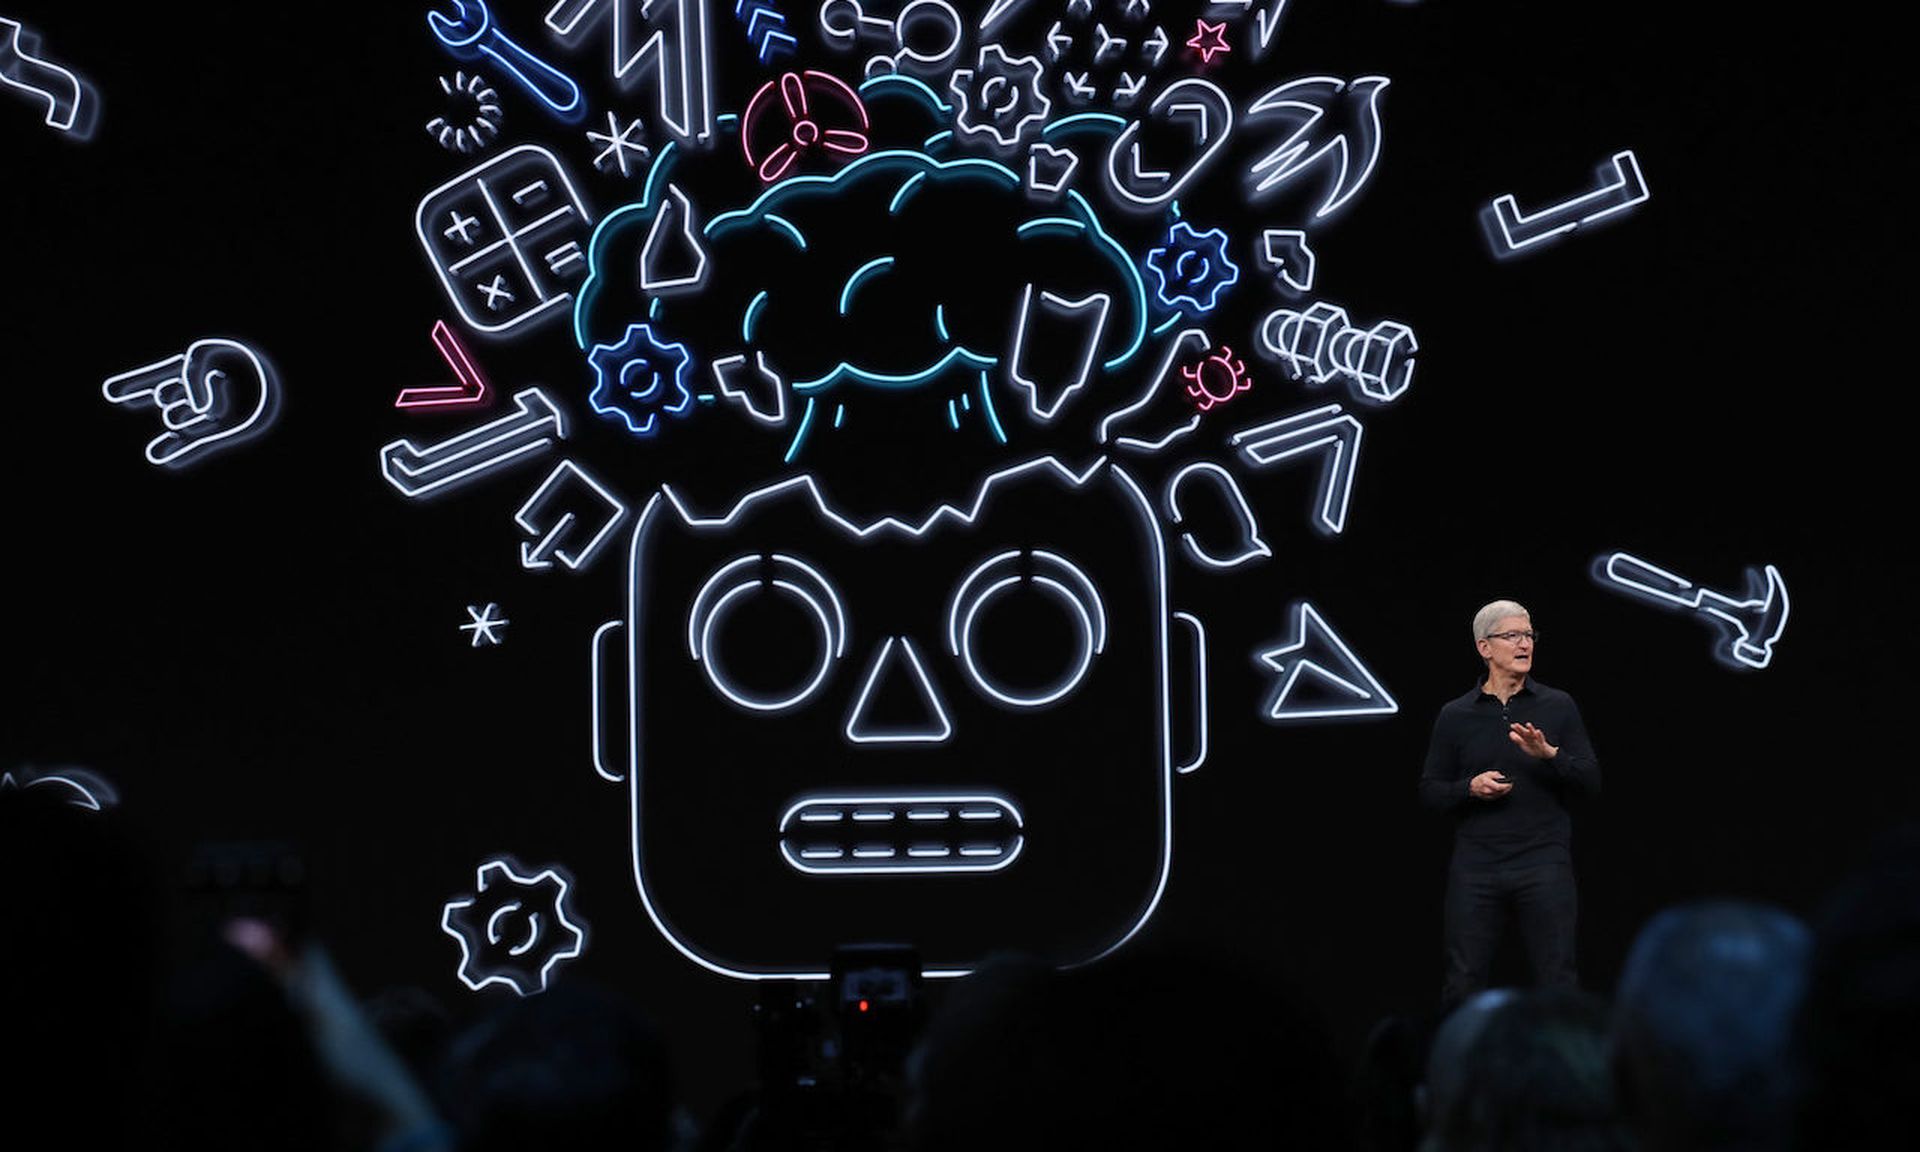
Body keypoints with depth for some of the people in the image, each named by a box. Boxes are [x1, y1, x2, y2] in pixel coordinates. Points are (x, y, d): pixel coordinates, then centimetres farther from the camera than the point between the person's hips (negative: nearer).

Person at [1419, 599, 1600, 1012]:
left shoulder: (1558, 707, 6)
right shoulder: (1455, 716, 8)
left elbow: (1590, 780, 1)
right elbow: (1430, 789, 9)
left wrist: (1549, 754, -17)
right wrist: (1470, 788, -10)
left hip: (1543, 865, -1)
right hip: (1476, 866, 1)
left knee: (1557, 979, -2)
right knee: (1463, 982, 2)